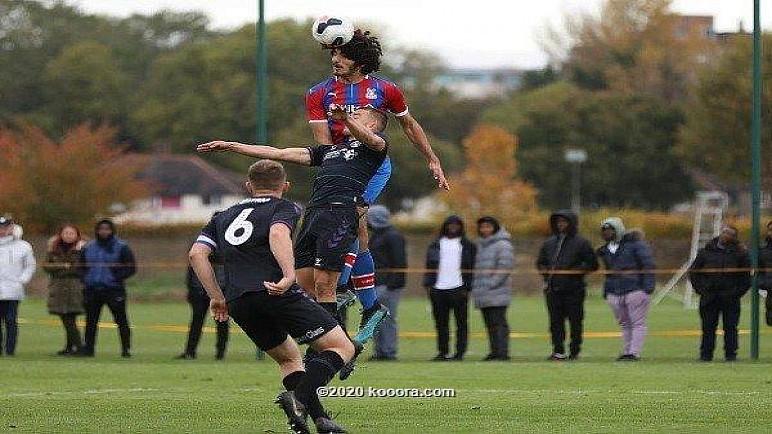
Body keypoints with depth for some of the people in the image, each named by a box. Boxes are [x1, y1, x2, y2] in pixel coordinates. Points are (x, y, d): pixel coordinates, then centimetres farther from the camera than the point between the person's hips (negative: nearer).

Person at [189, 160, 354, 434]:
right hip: (276, 293, -6)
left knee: (289, 357, 25)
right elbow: (278, 233, -12)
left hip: (238, 303, 6)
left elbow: (197, 254, 14)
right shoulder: (285, 208, 12)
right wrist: (289, 276, -22)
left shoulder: (223, 217, 28)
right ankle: (299, 397, -25)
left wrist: (217, 297, 17)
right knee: (342, 348, -2)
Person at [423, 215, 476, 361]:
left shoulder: (468, 246, 7)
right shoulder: (436, 245, 16)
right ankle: (442, 352, 9)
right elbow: (429, 266, 14)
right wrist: (428, 284, 2)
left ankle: (460, 353, -2)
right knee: (441, 323, 4)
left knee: (461, 322, -3)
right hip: (438, 289, 3)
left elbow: (471, 268, 3)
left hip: (458, 289, -3)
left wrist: (467, 287, -6)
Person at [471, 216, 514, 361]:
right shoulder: (480, 245, 20)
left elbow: (504, 268, -12)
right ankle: (495, 351, 11)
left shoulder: (503, 245, -5)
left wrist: (490, 284, -15)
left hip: (497, 293, -8)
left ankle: (502, 352, -13)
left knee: (498, 323, -11)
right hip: (482, 294, 8)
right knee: (489, 324, 8)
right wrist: (476, 286, 12)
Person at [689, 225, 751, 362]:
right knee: (708, 327, 3)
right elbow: (693, 272, 13)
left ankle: (731, 353, 7)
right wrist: (700, 289, 3)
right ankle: (706, 354, 9)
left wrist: (737, 292, -3)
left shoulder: (740, 253, 4)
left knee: (730, 327, -1)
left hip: (730, 299, -1)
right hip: (709, 297, 1)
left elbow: (746, 278, 7)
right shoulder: (706, 251, 7)